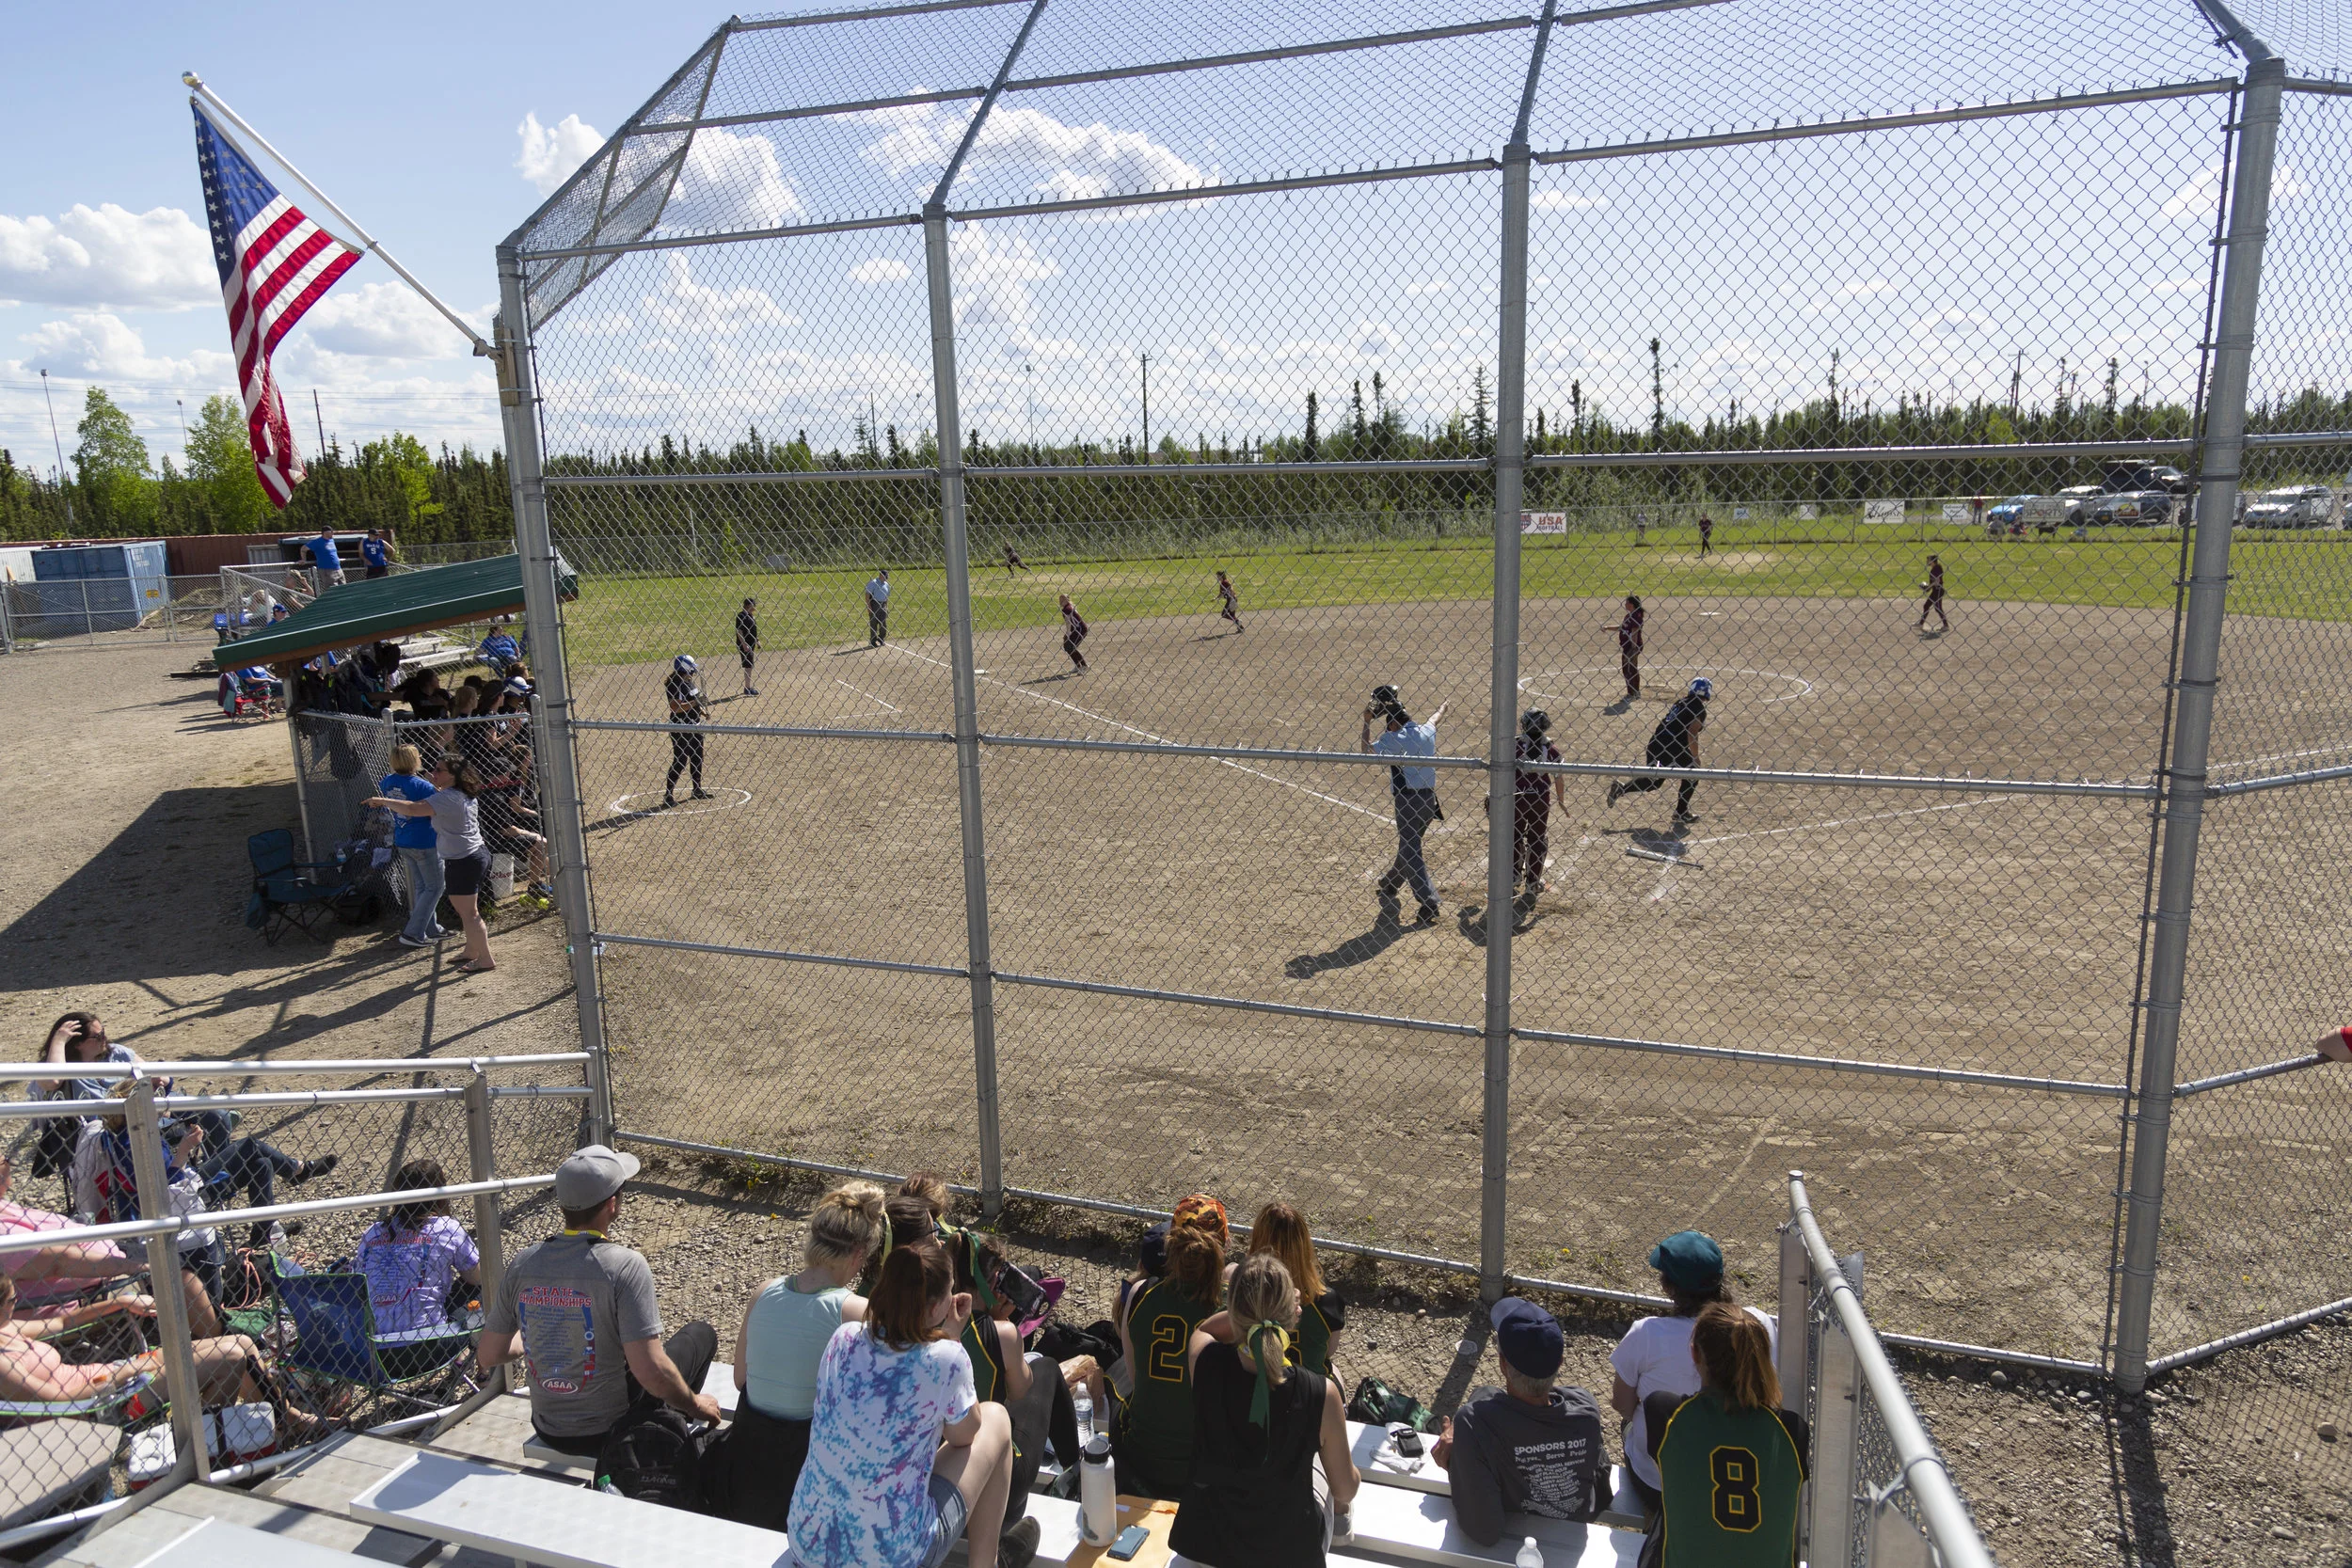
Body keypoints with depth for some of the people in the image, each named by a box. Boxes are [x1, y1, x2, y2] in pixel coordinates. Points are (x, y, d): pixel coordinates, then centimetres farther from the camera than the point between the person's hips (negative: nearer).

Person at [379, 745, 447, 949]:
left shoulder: (389, 781, 0)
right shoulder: (423, 787, -22)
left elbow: (380, 786, 25)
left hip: (402, 843, 8)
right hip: (425, 844, -8)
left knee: (420, 887, 20)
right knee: (434, 888, 3)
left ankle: (431, 929, 28)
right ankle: (412, 934, -2)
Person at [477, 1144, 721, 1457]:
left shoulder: (522, 1264, -9)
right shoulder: (624, 1266, -25)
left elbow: (487, 1358, 1)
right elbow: (651, 1372, -28)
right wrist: (696, 1404, -9)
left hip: (548, 1431, 5)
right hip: (608, 1434, -5)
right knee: (701, 1334, 18)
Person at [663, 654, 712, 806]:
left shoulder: (690, 682, 10)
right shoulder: (676, 685, -19)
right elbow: (675, 707, -26)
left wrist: (703, 711, 8)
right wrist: (694, 703, -28)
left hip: (694, 725, 10)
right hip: (681, 729, -10)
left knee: (697, 758, 17)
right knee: (680, 761, -6)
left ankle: (698, 790, 30)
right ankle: (668, 794, 2)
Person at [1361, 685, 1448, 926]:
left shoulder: (1394, 739, -10)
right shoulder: (1426, 732, 9)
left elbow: (1367, 748, 4)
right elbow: (1435, 718, 33)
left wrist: (1367, 722, 15)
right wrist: (1442, 707, 54)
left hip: (1408, 800, -8)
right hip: (1428, 799, 8)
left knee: (1410, 852, -8)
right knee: (1409, 847, 24)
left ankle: (1429, 905, -17)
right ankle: (1389, 884, 45)